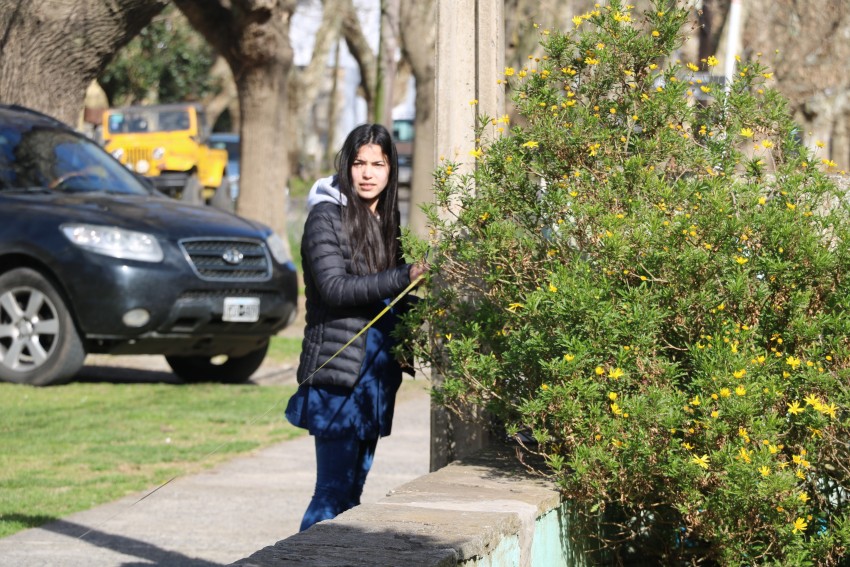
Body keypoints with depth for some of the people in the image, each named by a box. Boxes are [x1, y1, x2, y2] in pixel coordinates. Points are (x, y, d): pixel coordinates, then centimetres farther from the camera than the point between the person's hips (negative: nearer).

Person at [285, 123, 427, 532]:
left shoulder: (386, 220, 15)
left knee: (353, 488, 10)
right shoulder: (327, 216, -6)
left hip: (377, 372, 7)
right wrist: (405, 277, -24)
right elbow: (334, 287, -18)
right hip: (338, 374, -7)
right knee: (333, 491, -9)